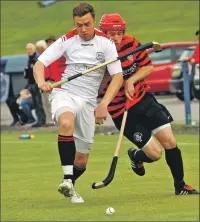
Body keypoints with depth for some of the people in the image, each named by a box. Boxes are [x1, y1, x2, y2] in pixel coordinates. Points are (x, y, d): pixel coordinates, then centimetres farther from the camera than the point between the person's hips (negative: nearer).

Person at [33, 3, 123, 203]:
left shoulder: (106, 43, -2)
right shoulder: (67, 40, -3)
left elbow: (117, 77, -4)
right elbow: (39, 64, -6)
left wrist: (103, 104, -17)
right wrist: (41, 82, -28)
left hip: (88, 102, 2)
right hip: (64, 93, -2)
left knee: (81, 160, 4)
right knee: (66, 123, -39)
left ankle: (68, 186, 35)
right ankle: (67, 178, -39)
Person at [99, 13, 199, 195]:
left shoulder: (131, 43, -7)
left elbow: (148, 66, 3)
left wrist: (131, 80, -13)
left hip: (143, 99, 4)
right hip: (121, 110, -4)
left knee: (169, 141, -3)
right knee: (154, 153, -6)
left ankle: (180, 186, 14)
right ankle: (136, 156, 31)